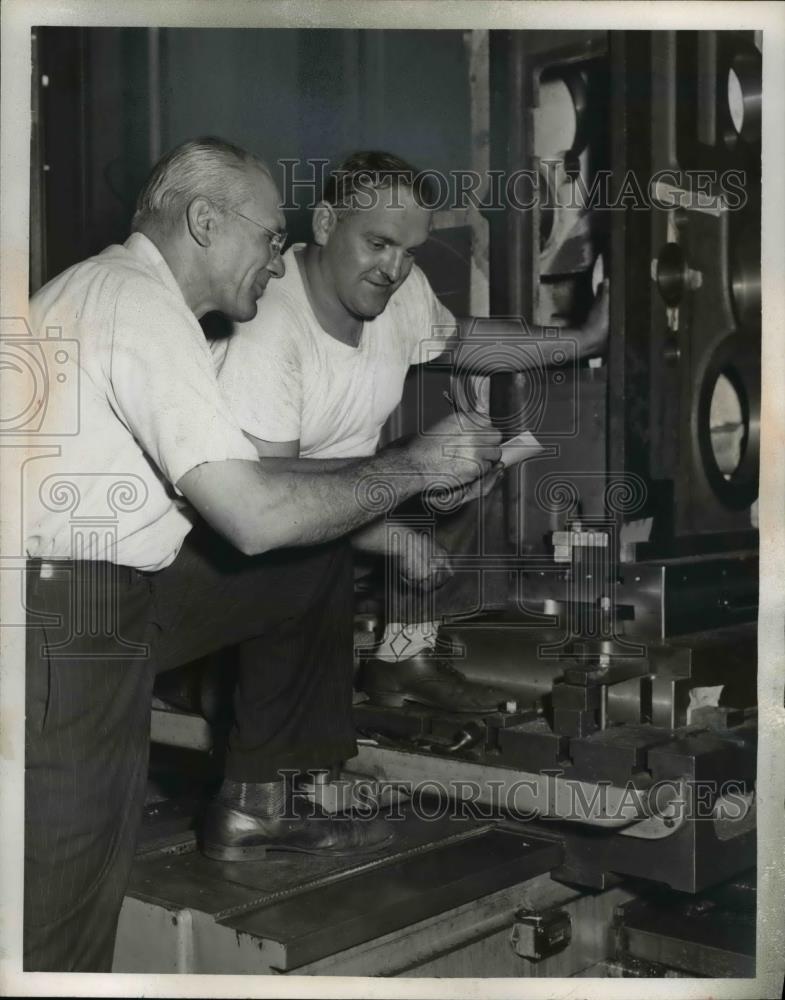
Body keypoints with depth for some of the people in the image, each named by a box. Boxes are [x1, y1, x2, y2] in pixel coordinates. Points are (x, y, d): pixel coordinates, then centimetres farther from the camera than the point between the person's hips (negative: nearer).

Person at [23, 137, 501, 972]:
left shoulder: (113, 285, 13)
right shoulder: (141, 307, -18)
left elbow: (229, 486, 18)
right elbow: (257, 515, -25)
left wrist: (381, 525, 14)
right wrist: (417, 465, -13)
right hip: (66, 628, -10)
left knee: (317, 558, 13)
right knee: (60, 940, -3)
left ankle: (258, 805, 18)